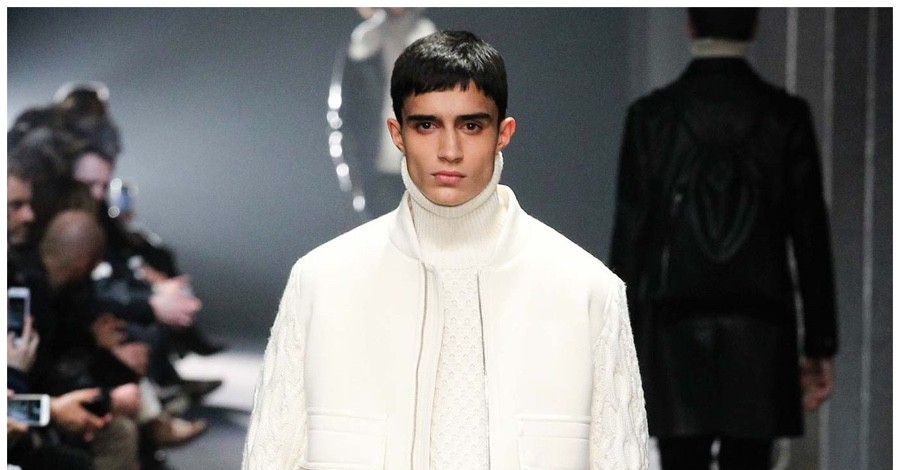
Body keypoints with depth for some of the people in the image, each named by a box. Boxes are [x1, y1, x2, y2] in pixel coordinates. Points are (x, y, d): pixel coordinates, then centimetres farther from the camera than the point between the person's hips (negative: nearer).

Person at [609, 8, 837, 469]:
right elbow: (811, 237, 1)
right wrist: (820, 346, 6)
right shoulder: (787, 116, 0)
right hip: (760, 336, 1)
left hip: (674, 331, 0)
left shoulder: (650, 115, -1)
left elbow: (629, 236, -1)